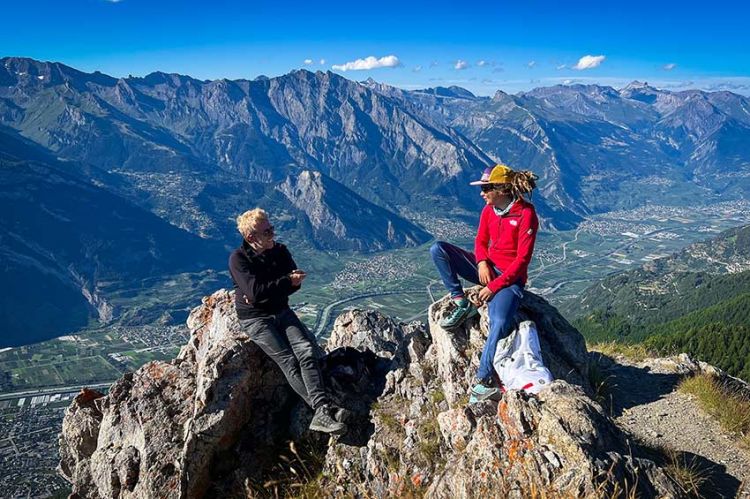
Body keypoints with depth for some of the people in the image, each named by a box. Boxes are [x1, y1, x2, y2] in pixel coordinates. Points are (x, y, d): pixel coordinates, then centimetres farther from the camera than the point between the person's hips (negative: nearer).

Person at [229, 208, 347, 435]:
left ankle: (322, 412, -30)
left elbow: (296, 283, -3)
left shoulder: (280, 251, 4)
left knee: (307, 350, -21)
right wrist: (287, 281, -18)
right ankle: (323, 409, -21)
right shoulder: (238, 259, -10)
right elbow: (255, 291, -22)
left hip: (281, 312, 4)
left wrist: (266, 293, -15)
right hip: (255, 319, -4)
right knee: (290, 362, -19)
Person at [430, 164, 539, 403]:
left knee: (500, 323, -34)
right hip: (487, 268, 7)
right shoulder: (489, 209, 2)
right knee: (438, 249, -11)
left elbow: (522, 259, -16)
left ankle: (484, 381, -29)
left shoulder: (526, 213, -16)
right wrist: (482, 262, -12)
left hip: (510, 278, -6)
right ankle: (461, 304, -8)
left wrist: (493, 287, -19)